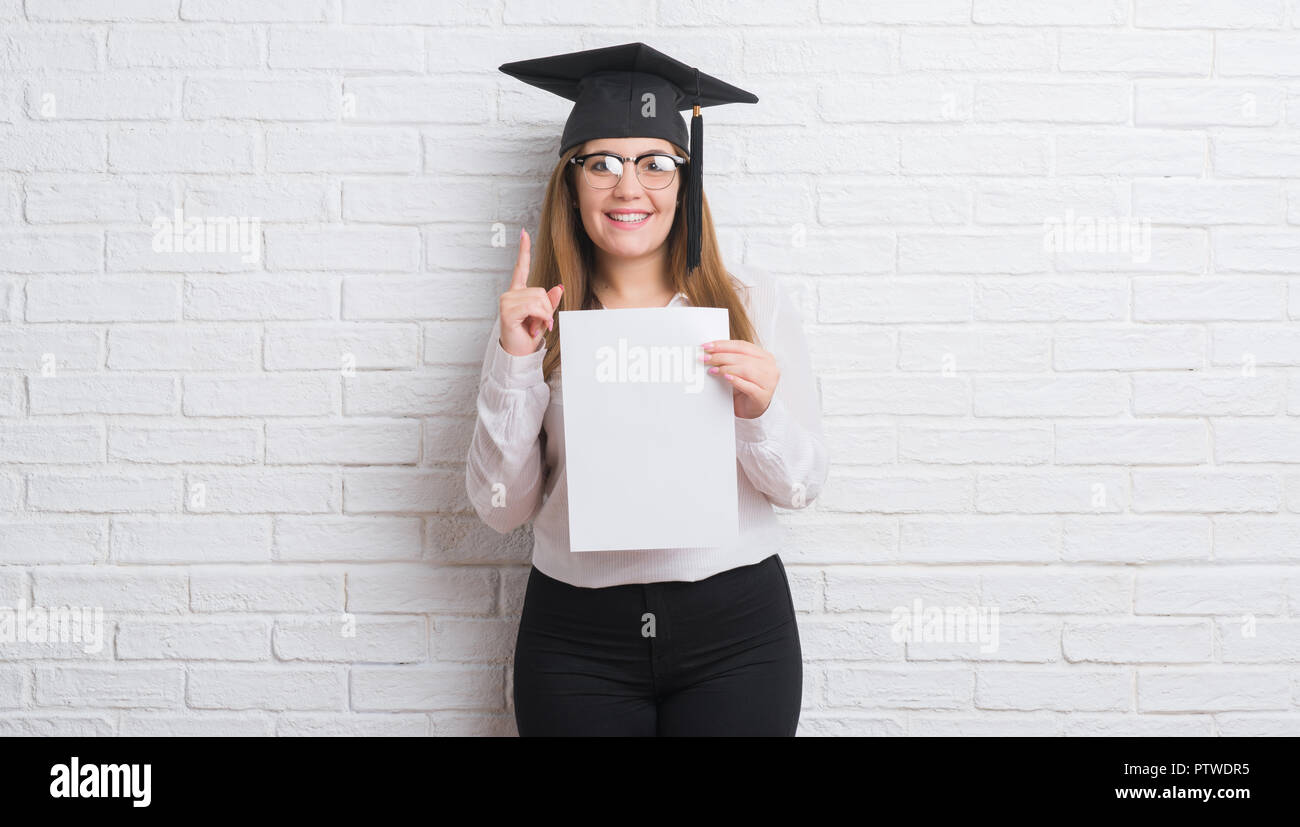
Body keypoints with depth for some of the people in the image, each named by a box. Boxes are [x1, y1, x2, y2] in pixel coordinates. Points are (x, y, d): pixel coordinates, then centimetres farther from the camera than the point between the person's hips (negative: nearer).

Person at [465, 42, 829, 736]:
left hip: (735, 632, 0)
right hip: (577, 636, 0)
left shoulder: (753, 304, 1)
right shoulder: (533, 320, 1)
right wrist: (515, 364, -12)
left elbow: (802, 488, 1)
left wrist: (760, 412, -18)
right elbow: (501, 508, -2)